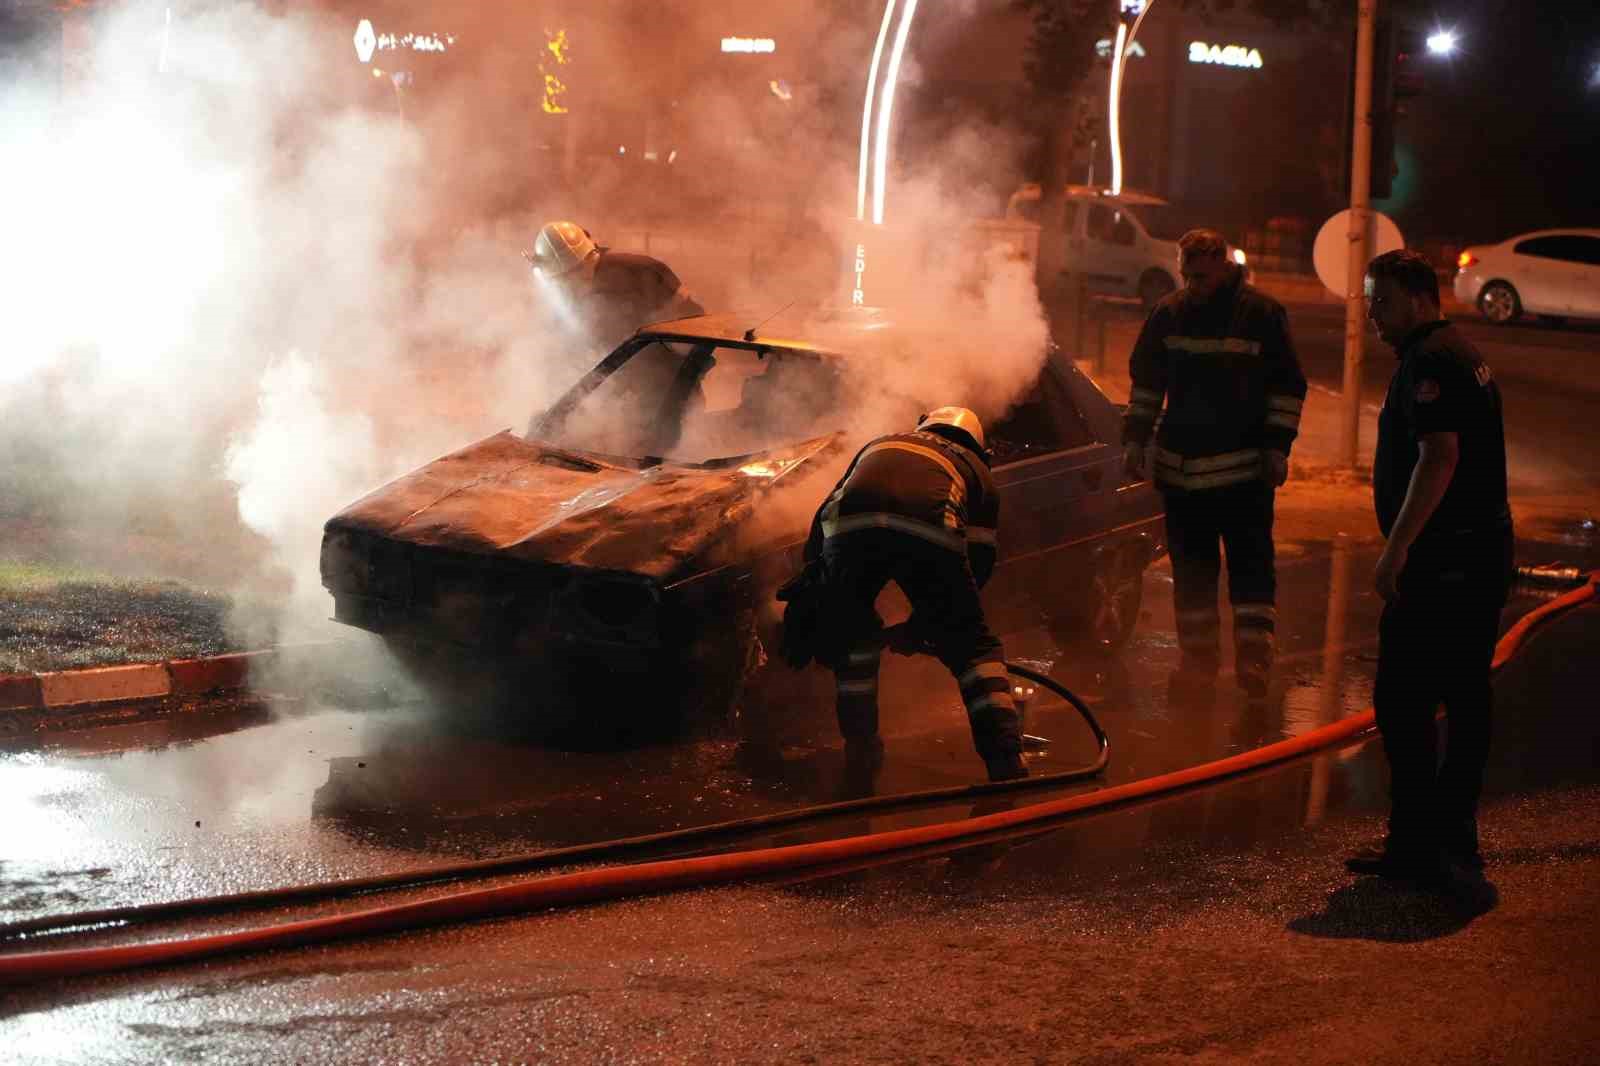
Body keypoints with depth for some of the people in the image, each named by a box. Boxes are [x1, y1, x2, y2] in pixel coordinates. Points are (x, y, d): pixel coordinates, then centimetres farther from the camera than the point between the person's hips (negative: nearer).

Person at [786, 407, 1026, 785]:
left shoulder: (879, 445, 44)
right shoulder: (976, 471, 37)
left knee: (850, 629, 26)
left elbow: (825, 514, 39)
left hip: (850, 527, 1)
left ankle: (860, 745, 28)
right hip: (930, 530, -1)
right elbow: (978, 563, 33)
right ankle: (1004, 758, 2)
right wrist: (920, 626, 42)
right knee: (972, 646, 13)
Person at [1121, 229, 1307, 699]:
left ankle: (1254, 658, -6)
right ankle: (1198, 659, 16)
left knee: (1251, 567, -5)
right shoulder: (1169, 313, 4)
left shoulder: (1262, 313, -6)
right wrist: (1136, 439, 9)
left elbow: (1288, 387, -1)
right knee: (1191, 571, 9)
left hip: (1244, 467, -4)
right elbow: (1145, 381, 14)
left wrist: (1277, 447, -6)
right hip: (1181, 465, 4)